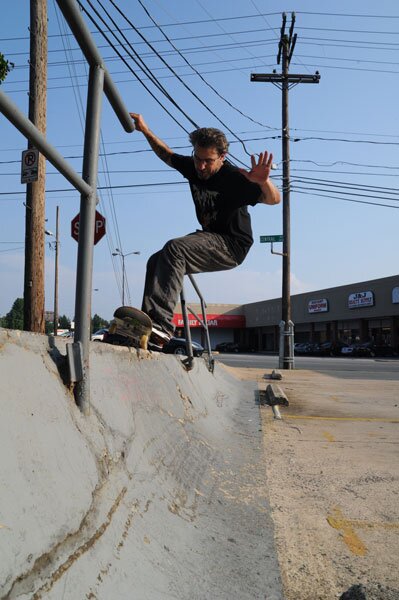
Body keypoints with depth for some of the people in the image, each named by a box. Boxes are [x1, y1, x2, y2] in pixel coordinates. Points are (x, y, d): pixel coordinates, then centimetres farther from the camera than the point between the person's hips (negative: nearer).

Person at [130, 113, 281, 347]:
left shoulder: (234, 178, -18)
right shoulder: (192, 167, 2)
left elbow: (274, 199, -28)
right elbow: (168, 155, 22)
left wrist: (263, 181, -49)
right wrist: (145, 130, 17)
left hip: (232, 246, -8)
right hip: (209, 238, 9)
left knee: (174, 248, -30)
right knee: (156, 262, -1)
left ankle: (161, 324, -39)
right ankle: (150, 328, -7)